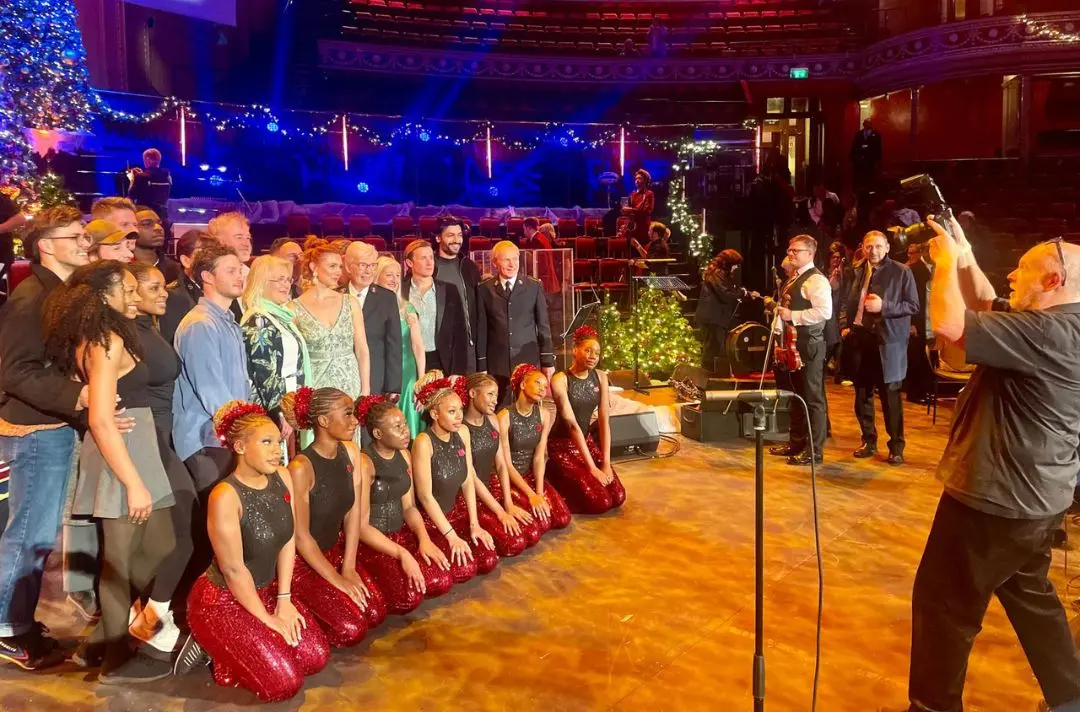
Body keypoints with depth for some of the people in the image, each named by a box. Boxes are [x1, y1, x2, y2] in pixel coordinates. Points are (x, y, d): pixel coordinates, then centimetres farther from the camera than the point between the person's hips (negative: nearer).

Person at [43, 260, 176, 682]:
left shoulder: (91, 338, 14)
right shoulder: (109, 340, -16)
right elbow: (101, 421, -21)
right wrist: (134, 483, -21)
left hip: (129, 448, 9)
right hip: (122, 456, -9)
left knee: (154, 552, 16)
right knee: (122, 561, 3)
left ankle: (111, 639, 29)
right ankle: (118, 659, 18)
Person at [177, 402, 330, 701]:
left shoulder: (283, 477, -5)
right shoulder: (225, 496, -27)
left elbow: (288, 541, 0)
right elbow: (234, 570, -22)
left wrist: (283, 600, -3)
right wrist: (267, 619, -14)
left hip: (266, 591, 8)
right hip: (222, 600, -7)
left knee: (316, 657, 1)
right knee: (284, 682, -12)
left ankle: (233, 648, 16)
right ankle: (211, 647, 7)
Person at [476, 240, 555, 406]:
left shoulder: (534, 287, 3)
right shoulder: (484, 289, 3)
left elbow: (543, 326, 5)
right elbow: (481, 329, 3)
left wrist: (548, 361, 3)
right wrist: (481, 365, 1)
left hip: (528, 360, 0)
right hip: (496, 363, 0)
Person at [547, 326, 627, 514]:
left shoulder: (601, 377, -1)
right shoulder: (560, 380, -19)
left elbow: (604, 421, -4)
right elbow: (572, 424, -22)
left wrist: (606, 463, -11)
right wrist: (592, 468, -23)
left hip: (586, 441, 6)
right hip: (562, 446, -6)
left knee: (618, 497, -5)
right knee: (599, 502, -16)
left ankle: (571, 481, 19)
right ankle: (556, 475, 9)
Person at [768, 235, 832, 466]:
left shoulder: (816, 280, -15)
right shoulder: (794, 278, 16)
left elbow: (825, 312, -25)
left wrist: (793, 315, -23)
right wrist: (778, 309, 10)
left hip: (809, 343, -10)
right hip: (793, 341, 10)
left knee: (812, 397, -3)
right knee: (797, 394, 17)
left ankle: (814, 451, 3)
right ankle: (796, 442, 27)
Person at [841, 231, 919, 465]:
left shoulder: (901, 272, -3)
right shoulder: (857, 272, 13)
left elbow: (913, 306, -6)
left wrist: (884, 307, -18)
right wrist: (846, 326, 8)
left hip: (888, 341, -5)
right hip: (859, 338, 5)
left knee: (890, 394, 0)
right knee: (862, 393, 9)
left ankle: (896, 446, 10)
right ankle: (868, 441, 22)